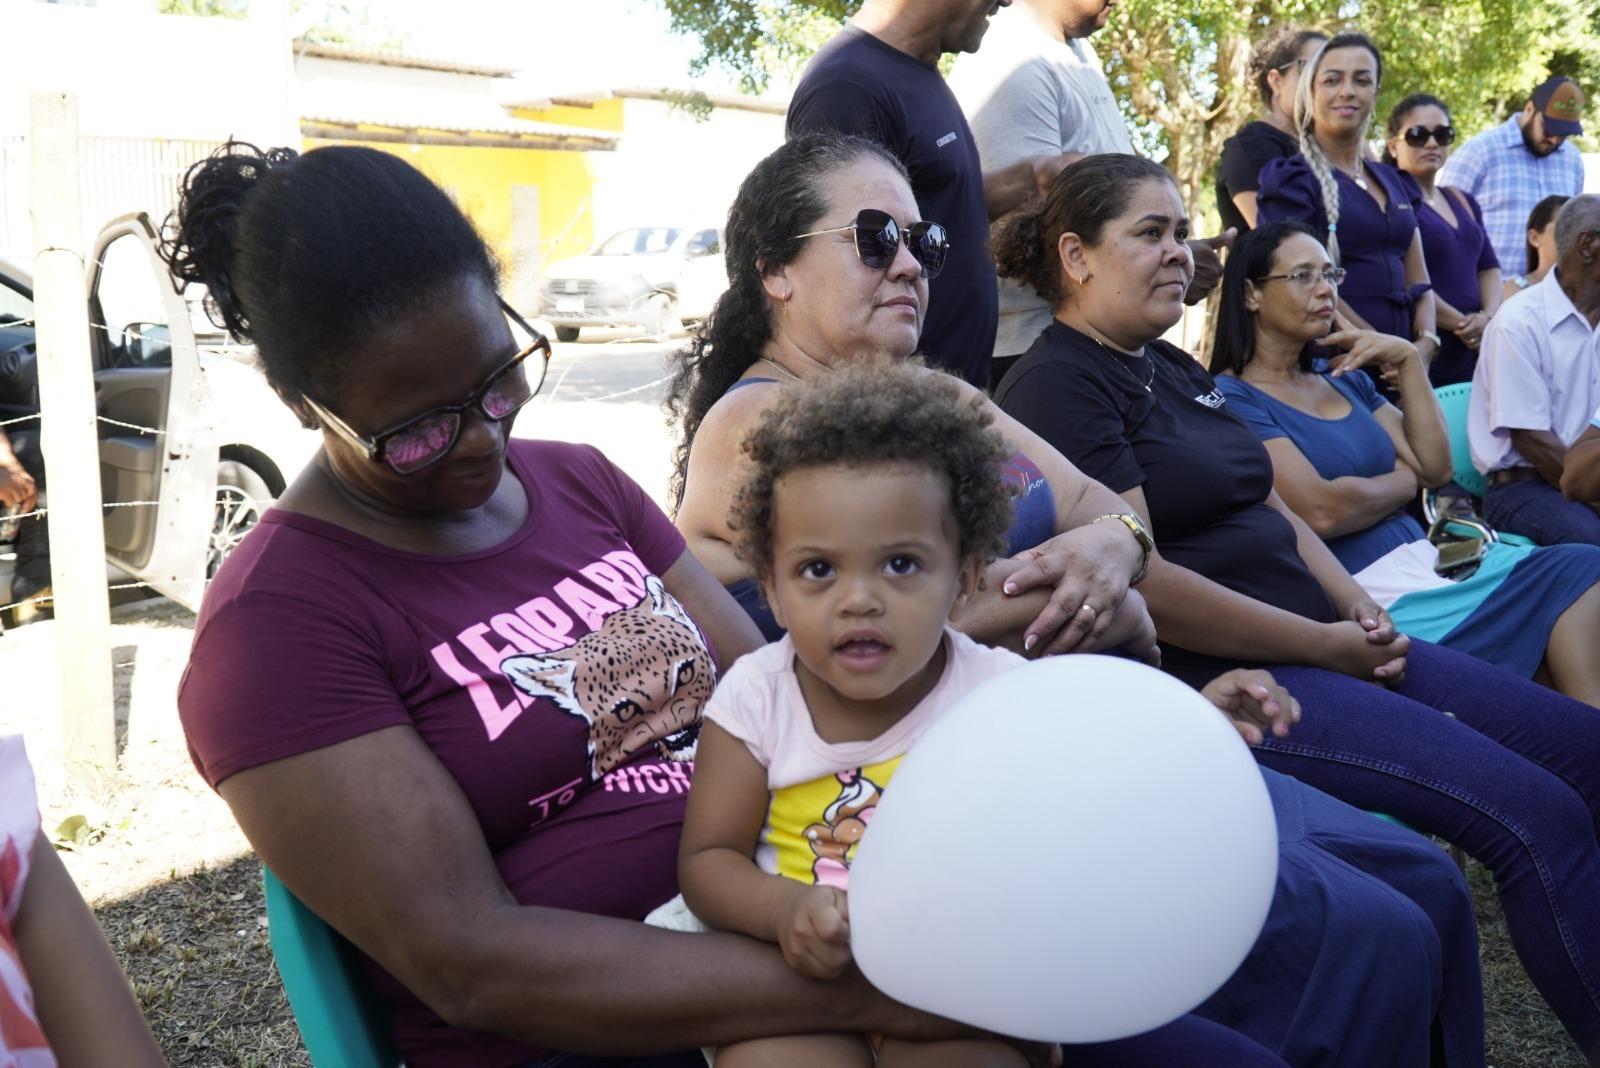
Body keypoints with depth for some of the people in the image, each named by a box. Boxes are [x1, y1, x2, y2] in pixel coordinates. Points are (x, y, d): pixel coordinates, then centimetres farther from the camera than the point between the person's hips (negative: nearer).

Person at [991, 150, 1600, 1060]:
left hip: (1328, 647, 10)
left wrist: (1359, 606, 2)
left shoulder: (1175, 369, 17)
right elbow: (1137, 582, -20)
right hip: (1215, 680, -10)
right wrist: (1325, 646, -13)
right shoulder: (1058, 386, -12)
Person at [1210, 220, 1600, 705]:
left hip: (1426, 563, 8)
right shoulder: (1232, 398, -7)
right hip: (1375, 598, -8)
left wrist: (1407, 362, 5)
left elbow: (1436, 466, 13)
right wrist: (1403, 481, 1)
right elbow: (1320, 511, -18)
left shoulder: (1344, 378, 19)